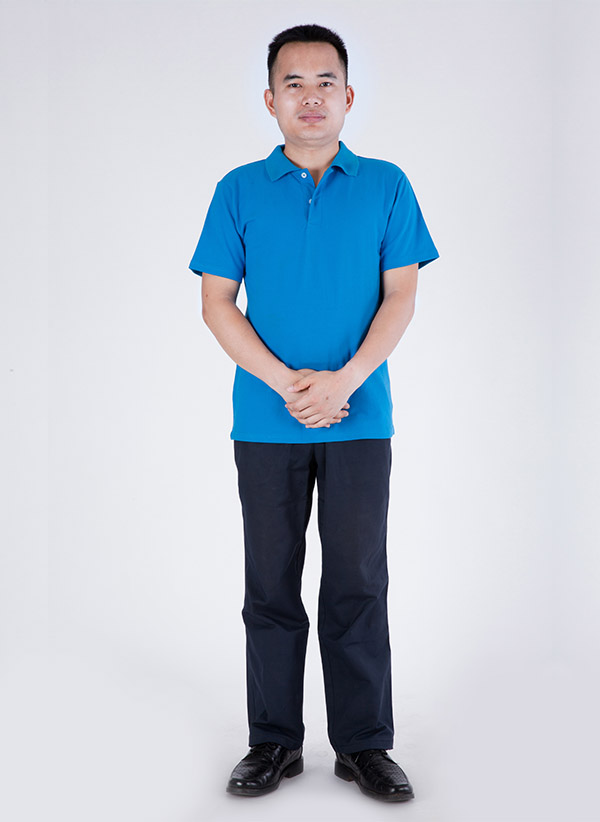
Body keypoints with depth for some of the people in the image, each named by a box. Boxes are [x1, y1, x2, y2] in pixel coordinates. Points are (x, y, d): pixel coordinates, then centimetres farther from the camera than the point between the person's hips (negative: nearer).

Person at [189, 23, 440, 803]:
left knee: (358, 584, 5)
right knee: (272, 585, 8)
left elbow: (401, 297, 0)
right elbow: (217, 303, 1)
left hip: (360, 418, 0)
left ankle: (365, 743, 19)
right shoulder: (239, 190, 5)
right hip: (266, 422, 1)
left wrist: (342, 379, -14)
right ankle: (275, 741, 22)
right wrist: (284, 381, -13)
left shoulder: (385, 185, 5)